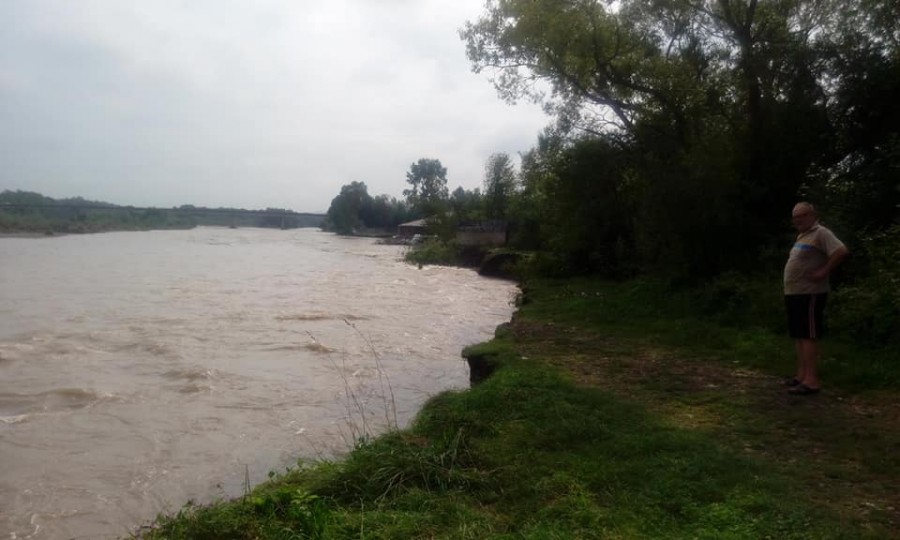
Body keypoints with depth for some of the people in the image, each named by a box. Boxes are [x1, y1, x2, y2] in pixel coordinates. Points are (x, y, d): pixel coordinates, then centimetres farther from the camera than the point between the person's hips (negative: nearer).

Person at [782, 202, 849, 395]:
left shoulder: (821, 233, -11)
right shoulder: (802, 236, 17)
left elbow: (842, 251, -25)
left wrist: (823, 272, -22)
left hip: (810, 294, -10)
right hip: (794, 293, 10)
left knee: (808, 336, -9)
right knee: (798, 335, 13)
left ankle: (811, 380, -7)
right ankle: (802, 374, 20)